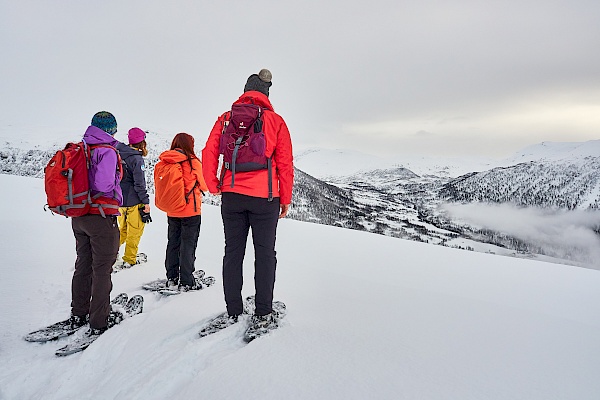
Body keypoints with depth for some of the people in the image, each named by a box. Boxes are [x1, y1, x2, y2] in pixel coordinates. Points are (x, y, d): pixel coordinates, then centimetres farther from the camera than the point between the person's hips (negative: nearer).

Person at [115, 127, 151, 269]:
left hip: (119, 199, 7)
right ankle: (129, 260, 16)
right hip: (133, 201, -7)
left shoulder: (119, 154, 2)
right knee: (134, 232, 8)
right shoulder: (137, 159, -18)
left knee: (123, 229, 24)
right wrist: (146, 201, -11)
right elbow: (139, 184, -19)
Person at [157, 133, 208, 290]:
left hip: (171, 211, 5)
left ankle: (171, 277, 26)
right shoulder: (193, 162, -13)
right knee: (188, 245, 1)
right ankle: (186, 282, 4)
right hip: (191, 211, -5)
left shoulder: (164, 163, 0)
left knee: (172, 243, 16)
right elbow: (203, 185, -4)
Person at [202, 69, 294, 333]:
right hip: (265, 197, -2)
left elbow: (209, 154, 2)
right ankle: (262, 313, 11)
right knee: (265, 253, 7)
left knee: (233, 252, 11)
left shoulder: (225, 119, 8)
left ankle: (233, 311, 19)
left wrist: (214, 187, 11)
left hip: (231, 196, 3)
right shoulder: (275, 121, 2)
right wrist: (285, 199, 6)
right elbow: (285, 164, 0)